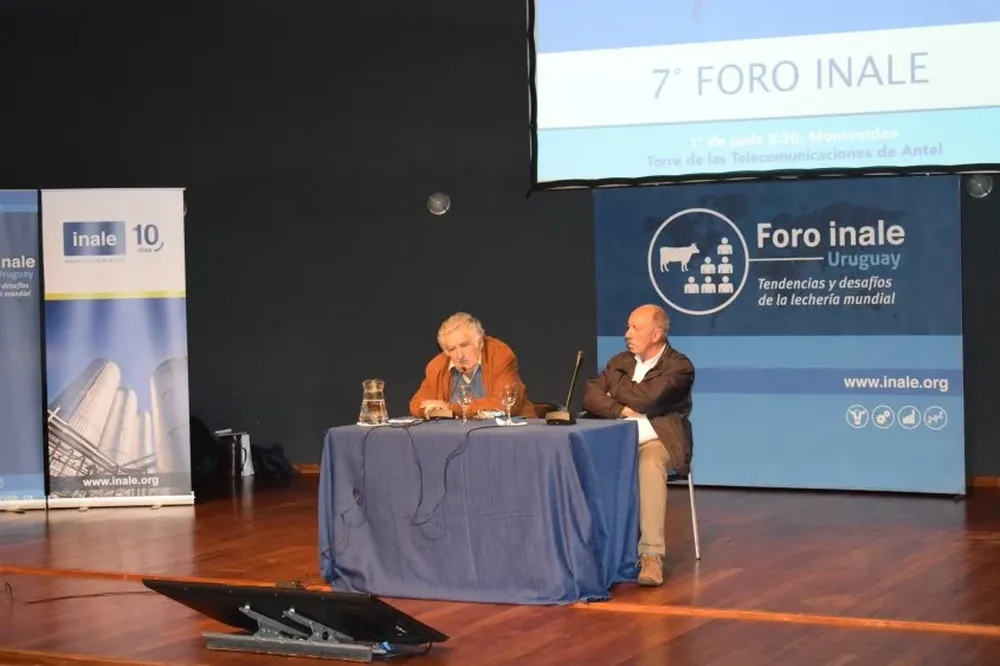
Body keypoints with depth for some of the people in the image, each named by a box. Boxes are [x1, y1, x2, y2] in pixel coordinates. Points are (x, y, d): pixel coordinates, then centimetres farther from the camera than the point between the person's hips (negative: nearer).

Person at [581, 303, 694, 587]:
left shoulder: (679, 367, -1)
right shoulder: (620, 362, 18)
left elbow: (646, 397, -15)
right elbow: (591, 396, 5)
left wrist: (614, 390, 3)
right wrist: (621, 409, -12)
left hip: (658, 439, -4)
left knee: (650, 464, -40)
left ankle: (652, 555, -39)